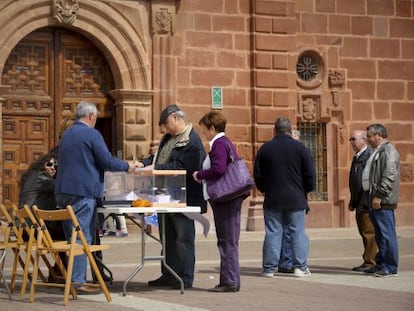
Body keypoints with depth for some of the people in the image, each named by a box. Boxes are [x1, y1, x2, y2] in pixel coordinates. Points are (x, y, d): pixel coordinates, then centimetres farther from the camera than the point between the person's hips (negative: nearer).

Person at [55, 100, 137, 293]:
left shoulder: (66, 134, 16)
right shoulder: (92, 134, -9)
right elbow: (106, 161, -11)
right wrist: (127, 166, 5)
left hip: (63, 191, 8)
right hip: (83, 191, -8)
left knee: (72, 236, 13)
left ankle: (71, 277, 16)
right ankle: (77, 282, -9)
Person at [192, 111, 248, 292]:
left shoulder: (219, 144, -12)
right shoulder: (225, 142, 19)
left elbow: (218, 169, -24)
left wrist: (199, 175, -9)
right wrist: (202, 175, 16)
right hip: (230, 197, 10)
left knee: (227, 241, -7)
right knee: (228, 241, 12)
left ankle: (230, 281, -4)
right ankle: (231, 280, 16)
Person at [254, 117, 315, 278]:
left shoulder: (265, 148, 1)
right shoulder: (300, 148, -2)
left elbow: (257, 174, 6)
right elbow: (310, 173, -2)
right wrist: (306, 190, 14)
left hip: (272, 198, 1)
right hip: (296, 198, -1)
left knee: (272, 233, 4)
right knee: (298, 232, 5)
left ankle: (269, 268, 4)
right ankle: (300, 267, 3)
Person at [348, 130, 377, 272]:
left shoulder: (370, 155, -14)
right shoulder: (357, 157, 17)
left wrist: (365, 202, -21)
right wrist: (353, 201, 17)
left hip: (367, 203, -10)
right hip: (360, 203, 10)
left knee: (369, 233, -6)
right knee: (364, 233, 12)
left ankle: (371, 262, -2)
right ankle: (368, 262, 18)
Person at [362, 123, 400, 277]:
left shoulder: (388, 151, -11)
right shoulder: (378, 151, 20)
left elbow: (389, 176, -21)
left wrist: (379, 195, -22)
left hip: (383, 201, -10)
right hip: (377, 200, 10)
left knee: (387, 234, -7)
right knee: (380, 235, 13)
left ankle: (390, 267, -5)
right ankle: (381, 264, 18)